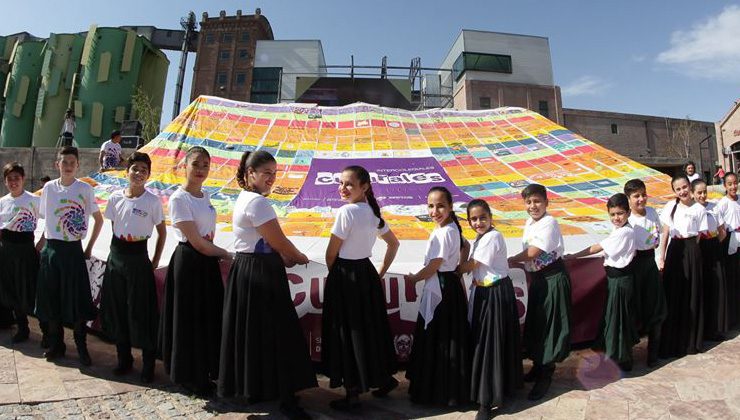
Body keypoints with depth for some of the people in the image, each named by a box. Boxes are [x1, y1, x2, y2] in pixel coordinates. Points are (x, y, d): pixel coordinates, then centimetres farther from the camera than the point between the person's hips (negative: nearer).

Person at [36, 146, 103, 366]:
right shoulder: (49, 187, 3)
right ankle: (56, 344, 26)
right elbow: (46, 218, 13)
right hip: (51, 249, 3)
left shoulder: (85, 189, -5)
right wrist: (43, 243, 7)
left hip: (73, 249, -3)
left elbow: (98, 219, 3)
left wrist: (89, 247, 0)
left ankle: (81, 347, 12)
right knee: (50, 299, 9)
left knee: (78, 300, -1)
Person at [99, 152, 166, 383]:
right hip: (116, 255, 4)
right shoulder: (116, 197, 1)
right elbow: (113, 226, 13)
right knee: (116, 308, 12)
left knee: (142, 311, 0)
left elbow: (162, 232, -1)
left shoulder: (152, 201, -9)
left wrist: (155, 262, -2)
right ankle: (124, 358, 29)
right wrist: (117, 251, 8)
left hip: (138, 256, -4)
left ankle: (148, 363, 14)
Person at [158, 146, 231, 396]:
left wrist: (218, 255, 1)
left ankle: (203, 374, 30)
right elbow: (196, 241, -15)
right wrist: (225, 254, -6)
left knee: (209, 319, 13)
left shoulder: (205, 196, 11)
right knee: (189, 321, 5)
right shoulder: (179, 199, -13)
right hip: (188, 263, -7)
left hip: (208, 261, 7)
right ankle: (189, 377, 23)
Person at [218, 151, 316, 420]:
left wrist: (285, 259, 8)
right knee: (275, 334, -3)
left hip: (249, 269, 10)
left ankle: (254, 388, 35)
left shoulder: (245, 198, 15)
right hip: (259, 274, -10)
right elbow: (279, 241, -17)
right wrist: (299, 257, 1)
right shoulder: (257, 202, -17)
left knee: (253, 334, 19)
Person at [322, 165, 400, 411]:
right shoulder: (372, 211, 6)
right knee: (370, 328, 19)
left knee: (347, 333, 5)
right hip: (367, 273, 8)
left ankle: (352, 393, 18)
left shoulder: (346, 211, -19)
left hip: (345, 276, -7)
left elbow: (331, 253, -15)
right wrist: (381, 272, 16)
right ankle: (383, 377, 34)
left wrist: (333, 272, 5)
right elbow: (394, 244, 16)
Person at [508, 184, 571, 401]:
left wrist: (511, 260, -10)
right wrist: (524, 265, -5)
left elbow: (532, 253, -21)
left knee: (550, 324, 2)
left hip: (554, 278, -8)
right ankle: (537, 365, 34)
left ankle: (546, 374, 16)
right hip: (537, 278, 8)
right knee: (534, 323, 16)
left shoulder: (549, 222, -18)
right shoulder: (529, 223, 7)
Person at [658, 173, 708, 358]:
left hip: (692, 252, -1)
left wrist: (692, 250, -7)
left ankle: (691, 340, 21)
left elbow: (700, 235, 3)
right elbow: (665, 233, 3)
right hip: (674, 251, 1)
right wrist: (662, 258, 0)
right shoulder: (670, 206, 3)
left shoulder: (699, 209, 0)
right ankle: (671, 342, 11)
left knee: (691, 294, 5)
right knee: (673, 295, 2)